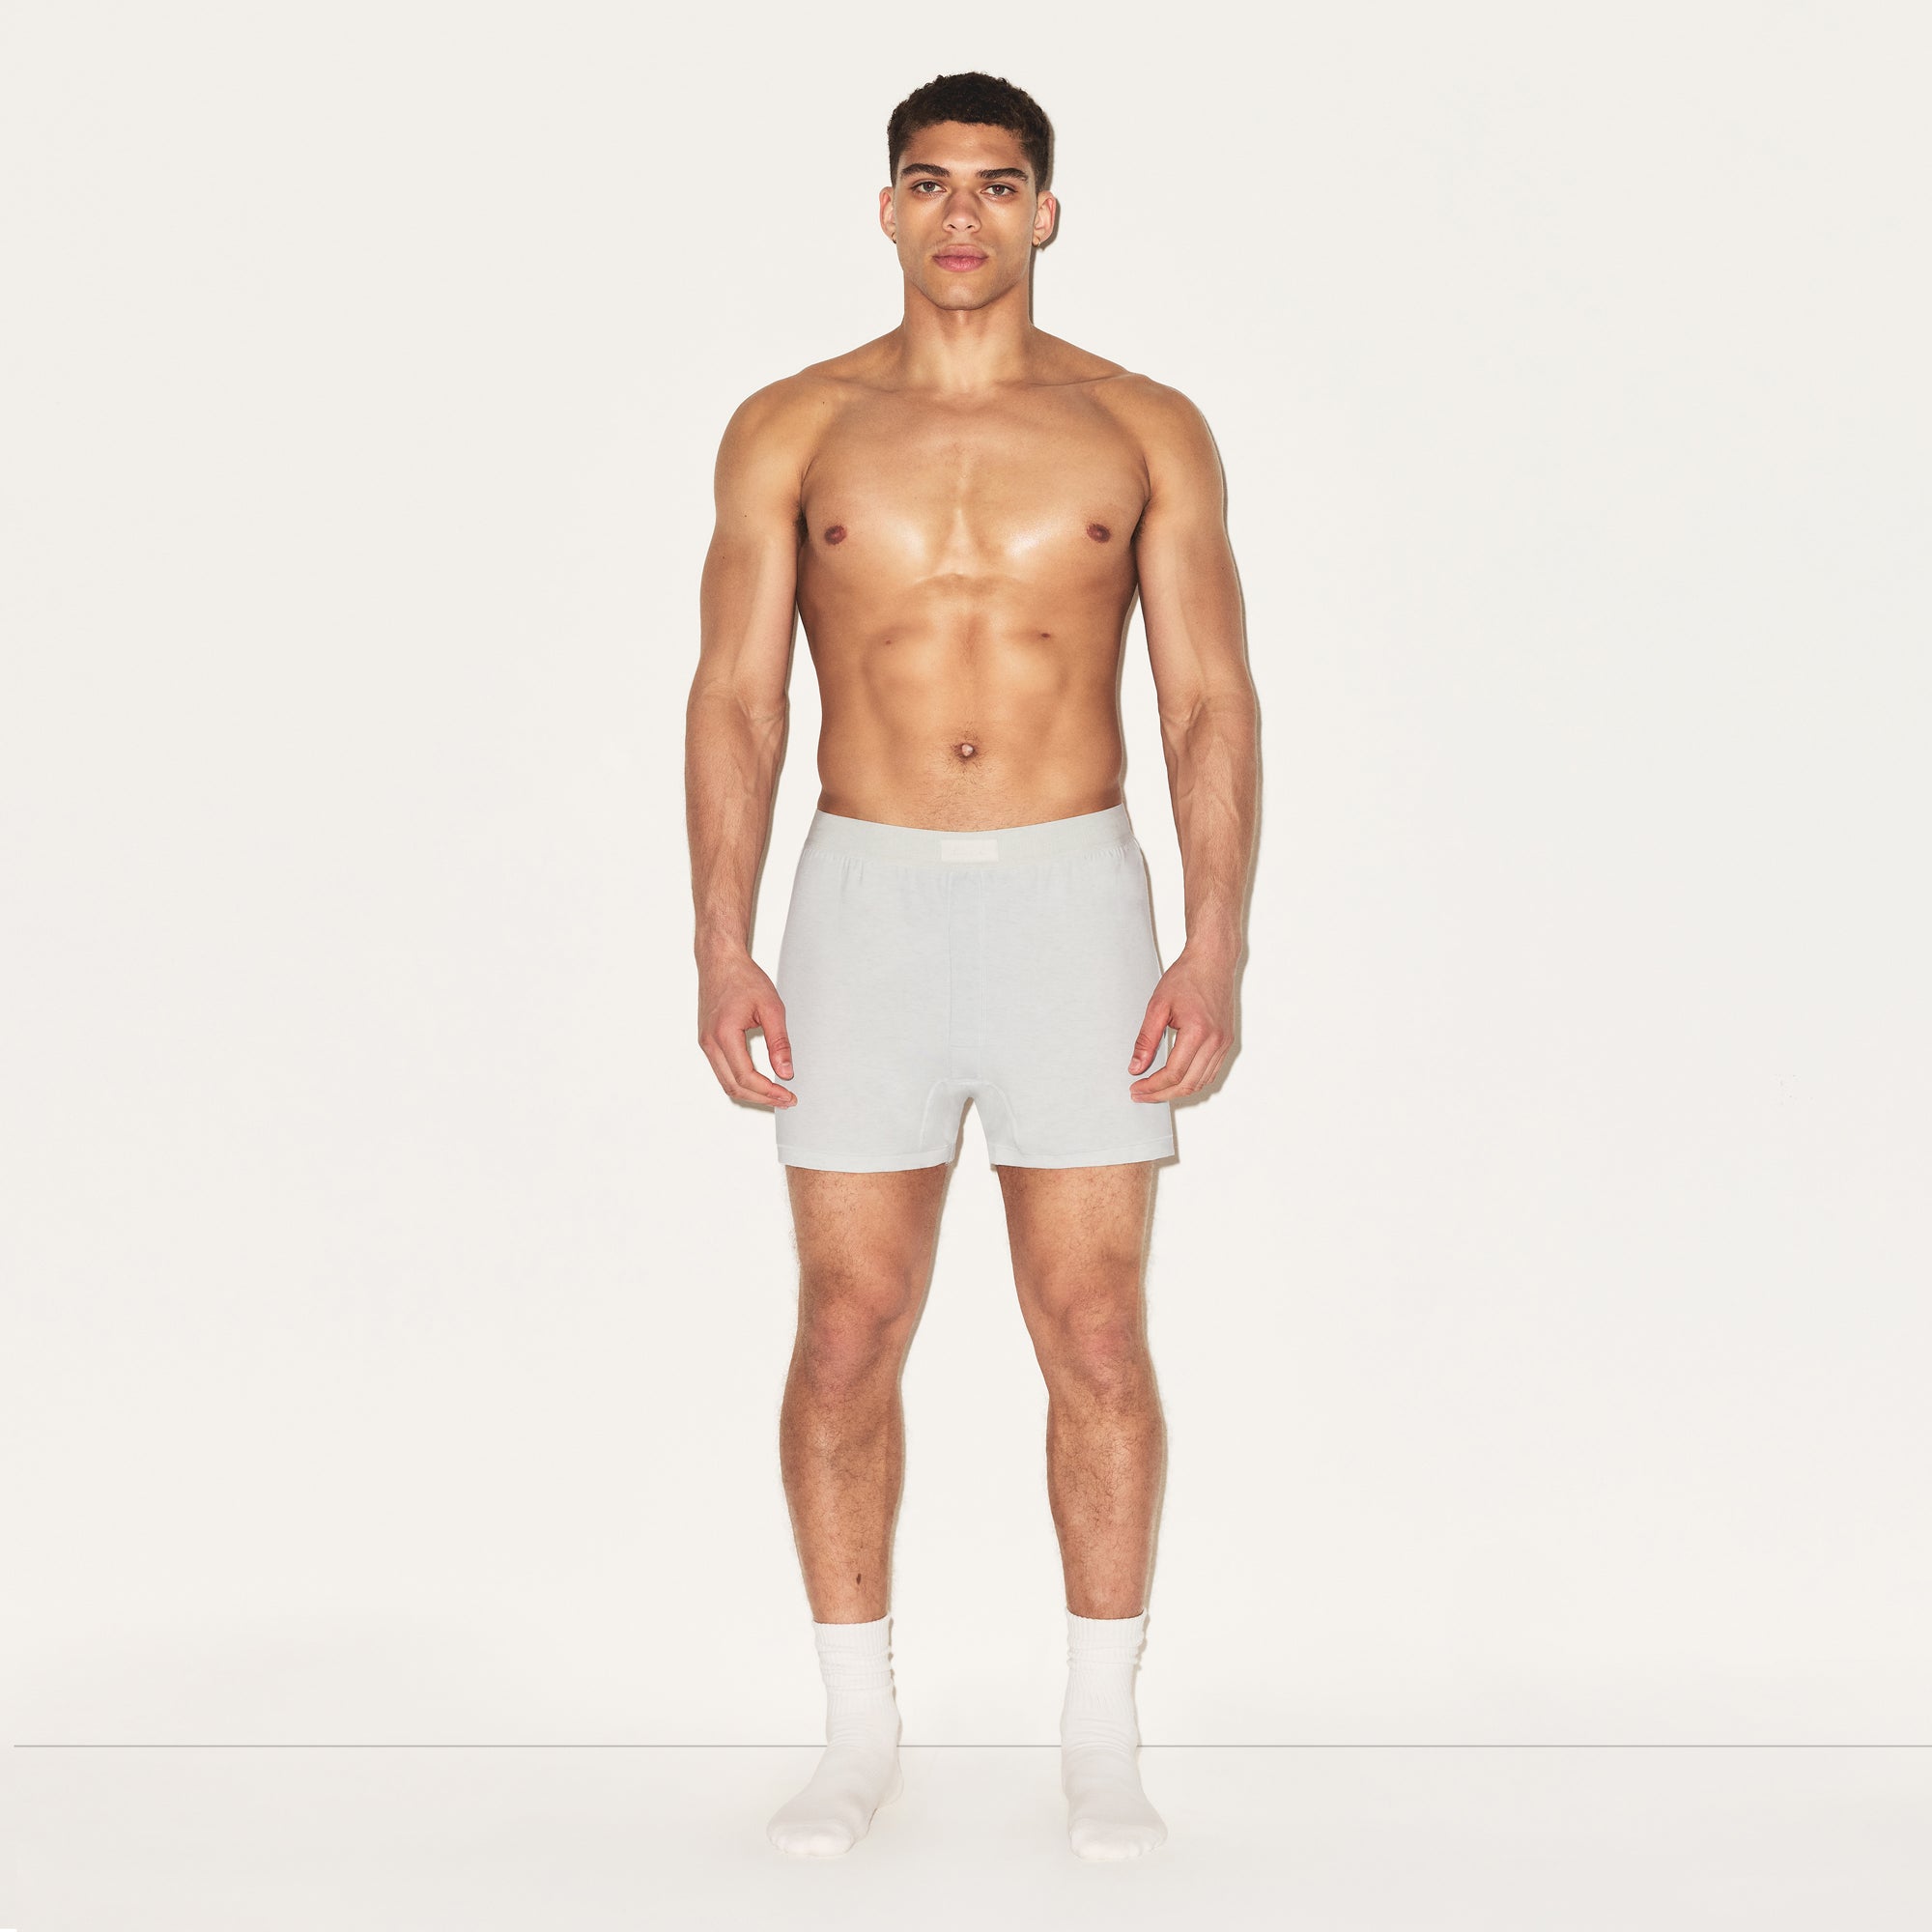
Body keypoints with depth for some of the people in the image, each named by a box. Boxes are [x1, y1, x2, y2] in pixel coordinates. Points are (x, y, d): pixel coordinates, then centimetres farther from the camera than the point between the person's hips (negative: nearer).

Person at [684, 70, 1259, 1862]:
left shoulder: (1144, 429, 4)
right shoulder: (792, 427, 5)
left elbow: (1212, 703, 1)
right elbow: (733, 697, 2)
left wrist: (1218, 944, -9)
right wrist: (722, 945, -7)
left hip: (1077, 904, 0)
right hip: (863, 905, 1)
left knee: (1095, 1335, 0)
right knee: (847, 1331, 2)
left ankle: (1103, 1737, 14)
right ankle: (859, 1731, 17)